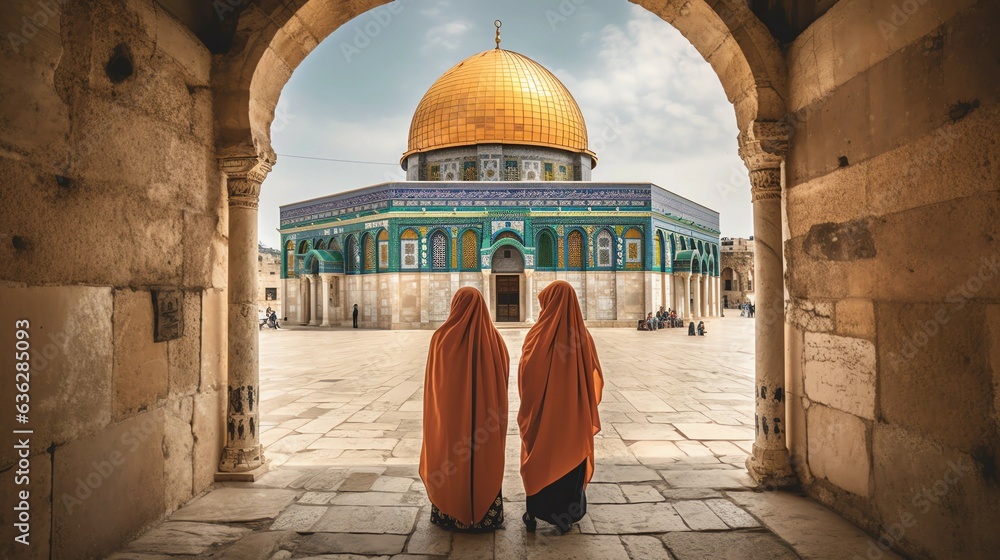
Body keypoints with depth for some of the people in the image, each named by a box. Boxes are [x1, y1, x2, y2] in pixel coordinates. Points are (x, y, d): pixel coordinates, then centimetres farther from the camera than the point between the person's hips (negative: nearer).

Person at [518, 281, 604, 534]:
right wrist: (585, 406, 11)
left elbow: (525, 377, -13)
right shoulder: (582, 336, -7)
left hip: (542, 413, -2)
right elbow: (595, 377, 0)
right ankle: (566, 515, 25)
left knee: (539, 460, 14)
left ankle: (534, 513, 25)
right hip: (574, 413, 3)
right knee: (570, 459, 16)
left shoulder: (538, 336, -17)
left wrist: (527, 407, 2)